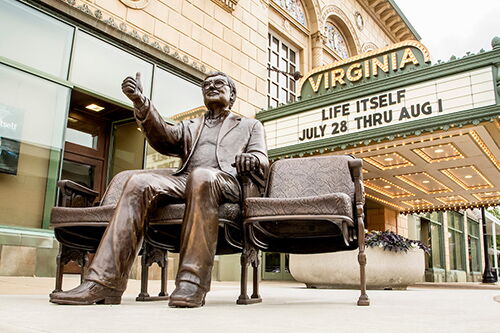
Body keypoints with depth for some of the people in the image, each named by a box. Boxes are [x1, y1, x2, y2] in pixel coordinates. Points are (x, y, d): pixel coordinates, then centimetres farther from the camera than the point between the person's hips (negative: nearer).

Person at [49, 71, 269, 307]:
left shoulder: (250, 126, 27)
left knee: (202, 175, -38)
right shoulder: (190, 127, 32)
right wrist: (141, 103, -7)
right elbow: (164, 138, 11)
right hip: (184, 182, 3)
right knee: (139, 182, -26)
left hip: (226, 183, -3)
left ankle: (193, 282, -40)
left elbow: (262, 162, 10)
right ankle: (104, 280, -32)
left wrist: (252, 160, -16)